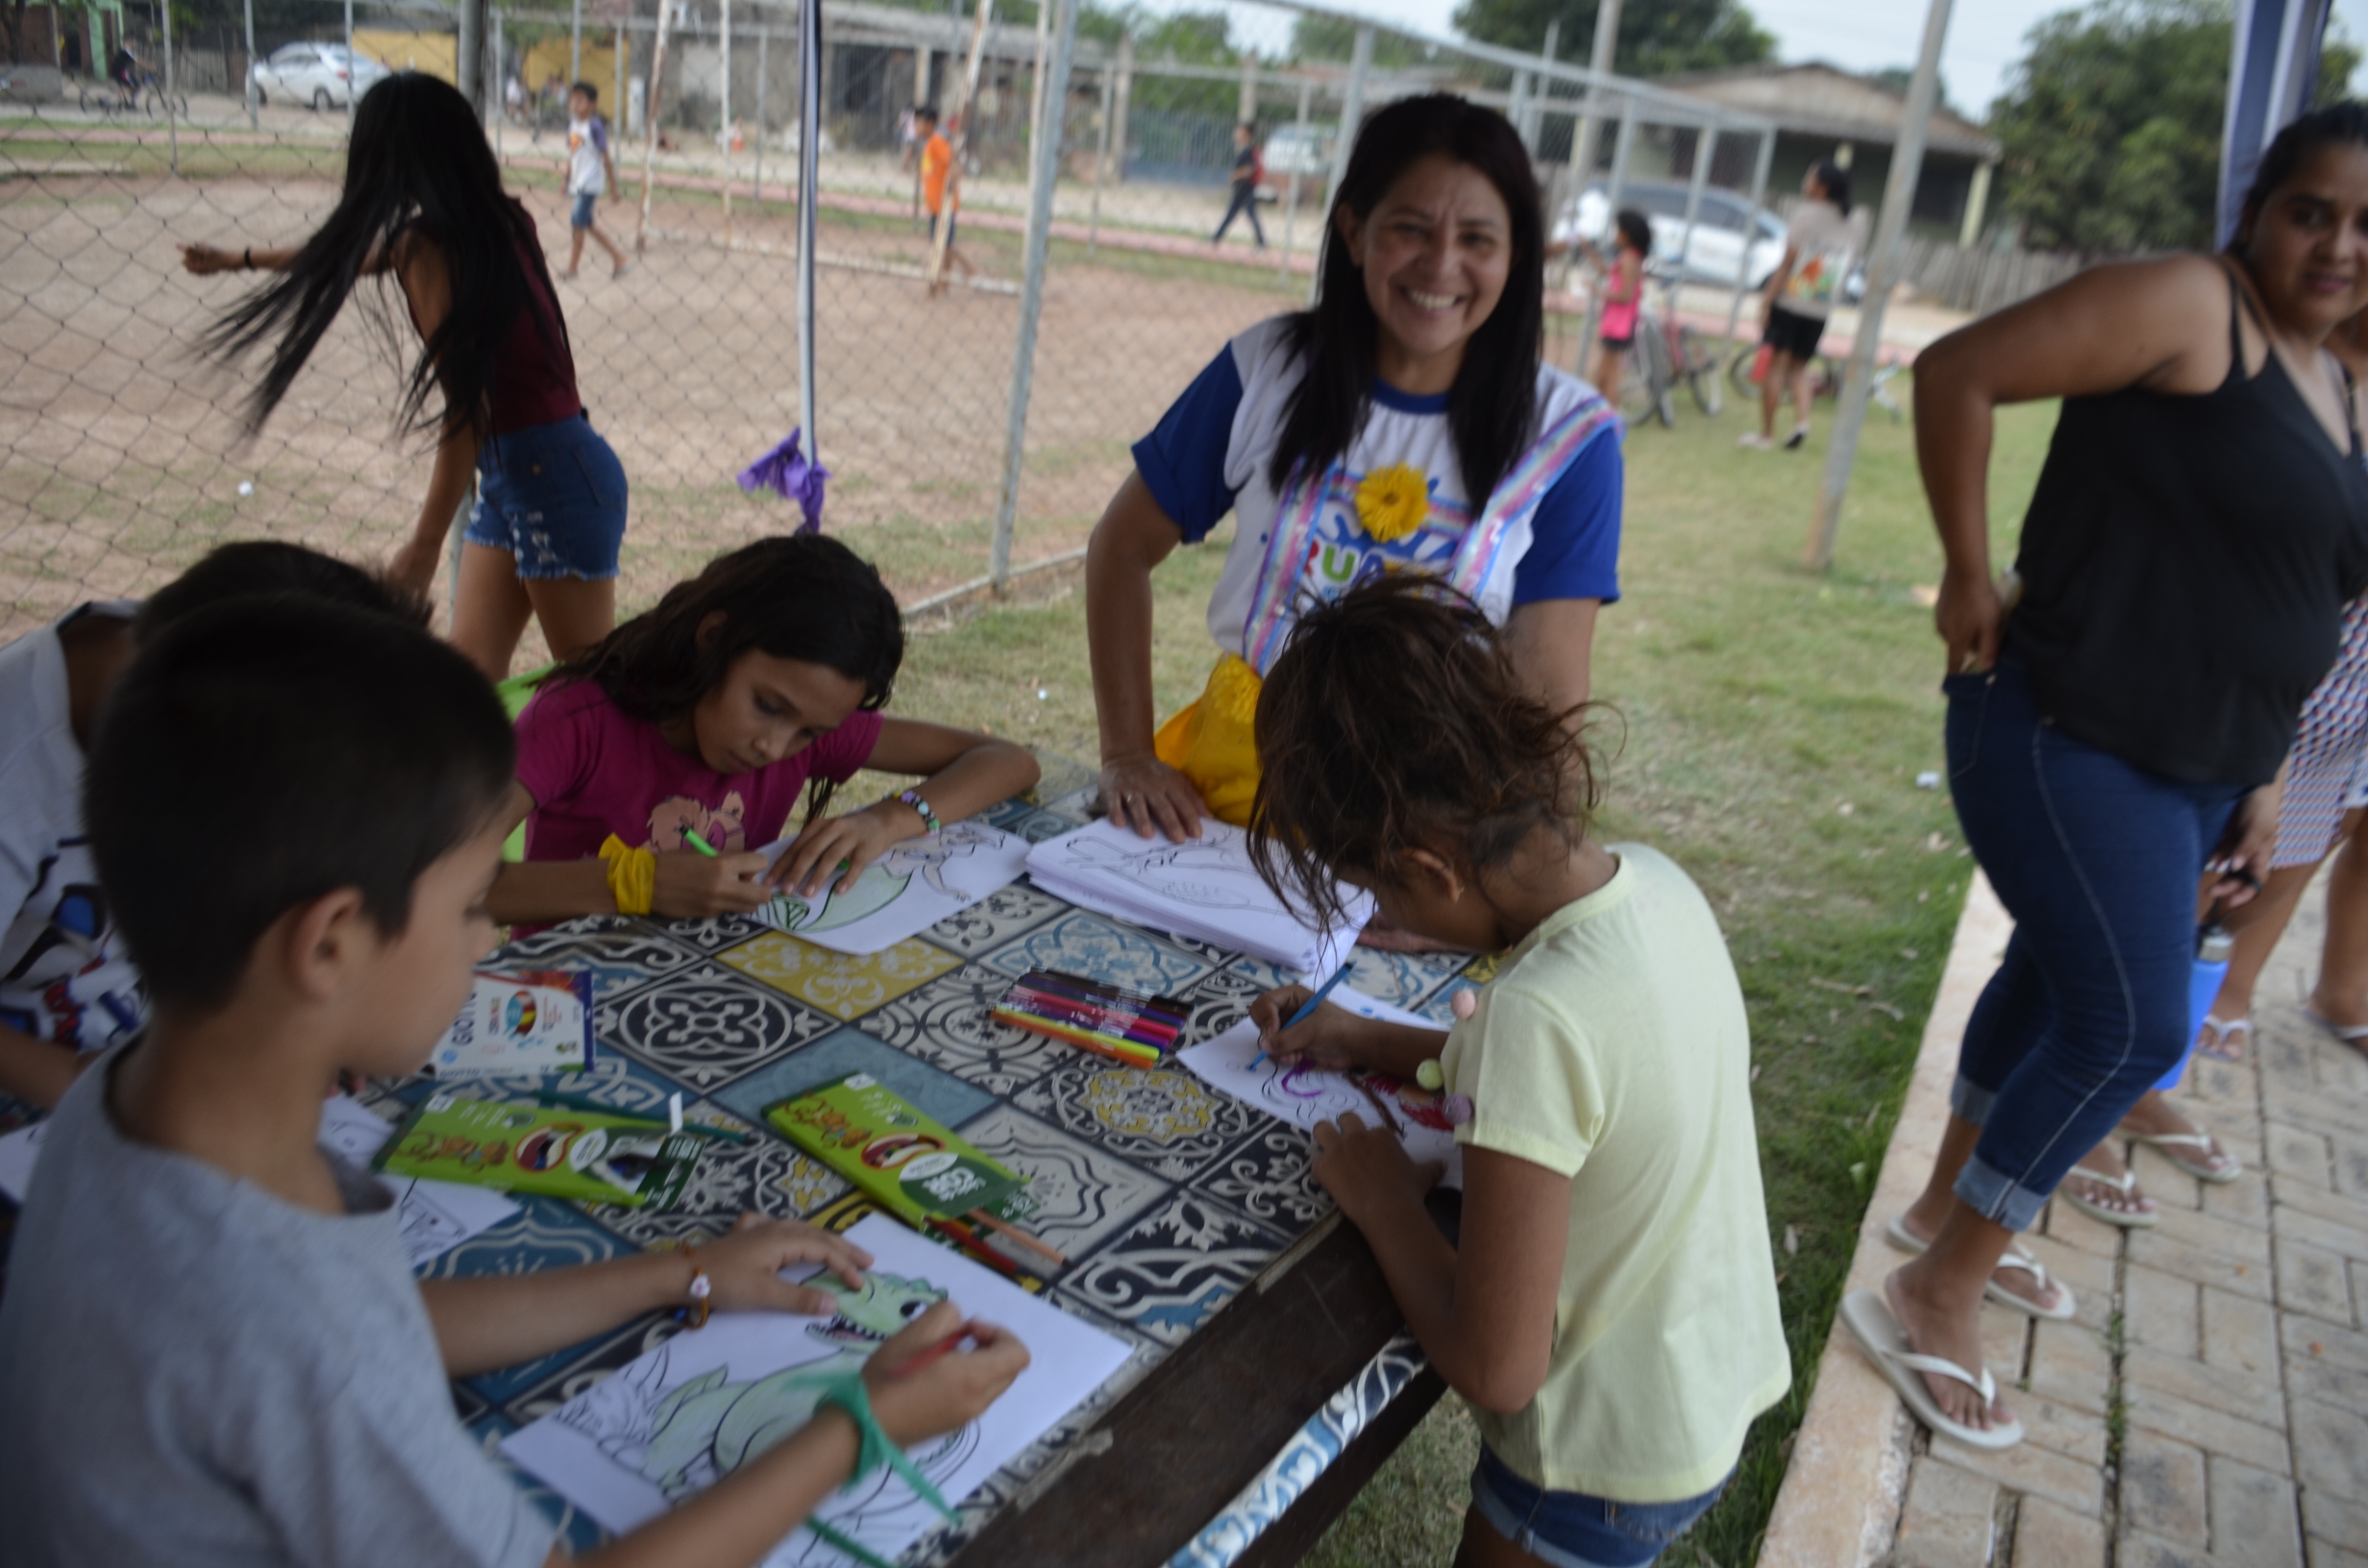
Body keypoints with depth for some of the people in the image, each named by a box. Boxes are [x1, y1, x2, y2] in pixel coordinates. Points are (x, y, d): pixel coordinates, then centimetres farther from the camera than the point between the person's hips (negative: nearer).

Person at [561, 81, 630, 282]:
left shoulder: (595, 126, -13)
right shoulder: (573, 124, 8)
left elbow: (605, 157, -10)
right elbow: (572, 155, 16)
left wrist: (612, 184, -8)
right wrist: (567, 179, 18)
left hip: (590, 184, -8)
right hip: (577, 182, 8)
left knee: (577, 223, -5)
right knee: (587, 224, 11)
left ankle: (572, 267, 6)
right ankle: (619, 259, 19)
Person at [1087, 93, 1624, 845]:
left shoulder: (1569, 436, -5)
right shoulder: (1268, 368, -2)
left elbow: (1549, 688, -7)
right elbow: (1123, 547, 6)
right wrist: (1127, 756, -1)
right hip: (1230, 778, 1)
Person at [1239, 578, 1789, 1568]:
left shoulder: (1538, 1016, -35)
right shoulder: (1652, 880, -12)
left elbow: (1494, 1368, -29)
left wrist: (1382, 1202, -14)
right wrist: (1369, 1043, 7)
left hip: (1607, 1468, -7)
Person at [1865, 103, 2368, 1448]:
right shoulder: (2188, 306, -12)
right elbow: (1958, 372, -17)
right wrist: (1971, 579, -17)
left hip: (2193, 770, 9)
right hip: (2071, 739, -9)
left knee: (2062, 980, 20)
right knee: (2133, 1025, -10)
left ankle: (1950, 1204, 40)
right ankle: (1934, 1303, 5)